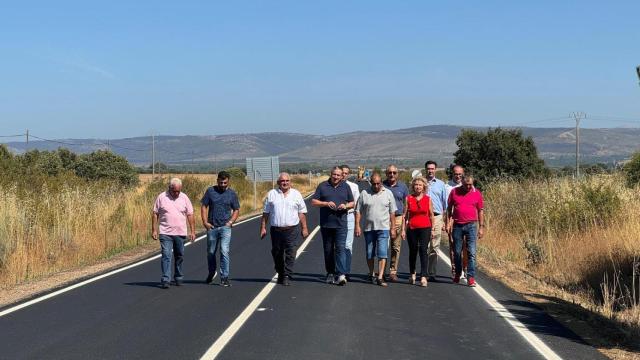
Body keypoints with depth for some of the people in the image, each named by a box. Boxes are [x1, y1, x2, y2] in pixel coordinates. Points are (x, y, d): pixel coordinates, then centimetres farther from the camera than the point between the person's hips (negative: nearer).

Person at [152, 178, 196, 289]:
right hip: (165, 233, -3)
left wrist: (192, 231, 2)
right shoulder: (161, 197, -1)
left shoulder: (184, 198, 5)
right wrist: (154, 230, -2)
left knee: (179, 256, 10)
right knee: (166, 255, -11)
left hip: (180, 233, 3)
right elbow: (155, 214, 2)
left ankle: (178, 278, 24)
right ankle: (165, 280, -12)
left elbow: (190, 215, 7)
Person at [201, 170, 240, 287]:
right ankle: (212, 273, 35)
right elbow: (204, 207, 7)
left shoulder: (232, 194, 5)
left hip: (225, 227, -1)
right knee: (211, 252, 12)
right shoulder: (210, 191, 4)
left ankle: (224, 277, -8)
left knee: (224, 252, -12)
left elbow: (236, 210, 11)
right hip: (212, 227, 1)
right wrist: (205, 222, -3)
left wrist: (231, 222, -3)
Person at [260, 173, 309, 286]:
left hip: (292, 230, -1)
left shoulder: (296, 194, 7)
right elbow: (265, 213, 10)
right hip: (276, 229, 1)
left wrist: (304, 228, 5)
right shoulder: (271, 194, 7)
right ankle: (280, 274, 25)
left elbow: (302, 213, 9)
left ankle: (287, 277, -5)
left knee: (290, 254, -8)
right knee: (277, 254, 9)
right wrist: (263, 228, 5)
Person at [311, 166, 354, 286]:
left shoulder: (346, 187, 10)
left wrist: (346, 206, -8)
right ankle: (330, 273, 18)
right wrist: (326, 203, -13)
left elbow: (352, 203, 14)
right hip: (326, 224, 1)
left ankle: (341, 274, -17)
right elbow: (313, 202, 2)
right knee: (328, 250, 8)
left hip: (341, 224, -1)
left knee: (340, 248, -11)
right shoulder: (323, 186, 5)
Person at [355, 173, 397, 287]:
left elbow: (392, 212, 7)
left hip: (383, 228, -1)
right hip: (368, 228, 1)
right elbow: (358, 211, 5)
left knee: (382, 253, -10)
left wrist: (393, 228, 4)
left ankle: (380, 277, -12)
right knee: (370, 254, 10)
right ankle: (371, 274, 26)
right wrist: (357, 225, -4)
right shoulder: (364, 194, 4)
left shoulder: (388, 194, 5)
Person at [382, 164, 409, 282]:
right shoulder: (381, 186, 8)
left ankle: (393, 272, 5)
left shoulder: (402, 186, 12)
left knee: (396, 247, 0)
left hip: (398, 219, 1)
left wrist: (404, 216, 2)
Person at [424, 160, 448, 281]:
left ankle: (432, 273, 1)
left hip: (436, 217, 1)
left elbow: (445, 203, 15)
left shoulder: (441, 184, 13)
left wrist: (444, 220, 9)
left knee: (434, 247, -2)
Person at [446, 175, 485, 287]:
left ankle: (471, 277, -7)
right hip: (457, 225, 1)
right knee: (457, 252, 9)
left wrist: (481, 227, 2)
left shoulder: (477, 193, 2)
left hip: (471, 225, -1)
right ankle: (457, 275, 25)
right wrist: (448, 223, 2)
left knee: (471, 252, -6)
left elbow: (481, 211, 6)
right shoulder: (454, 192, 3)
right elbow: (449, 208, 9)